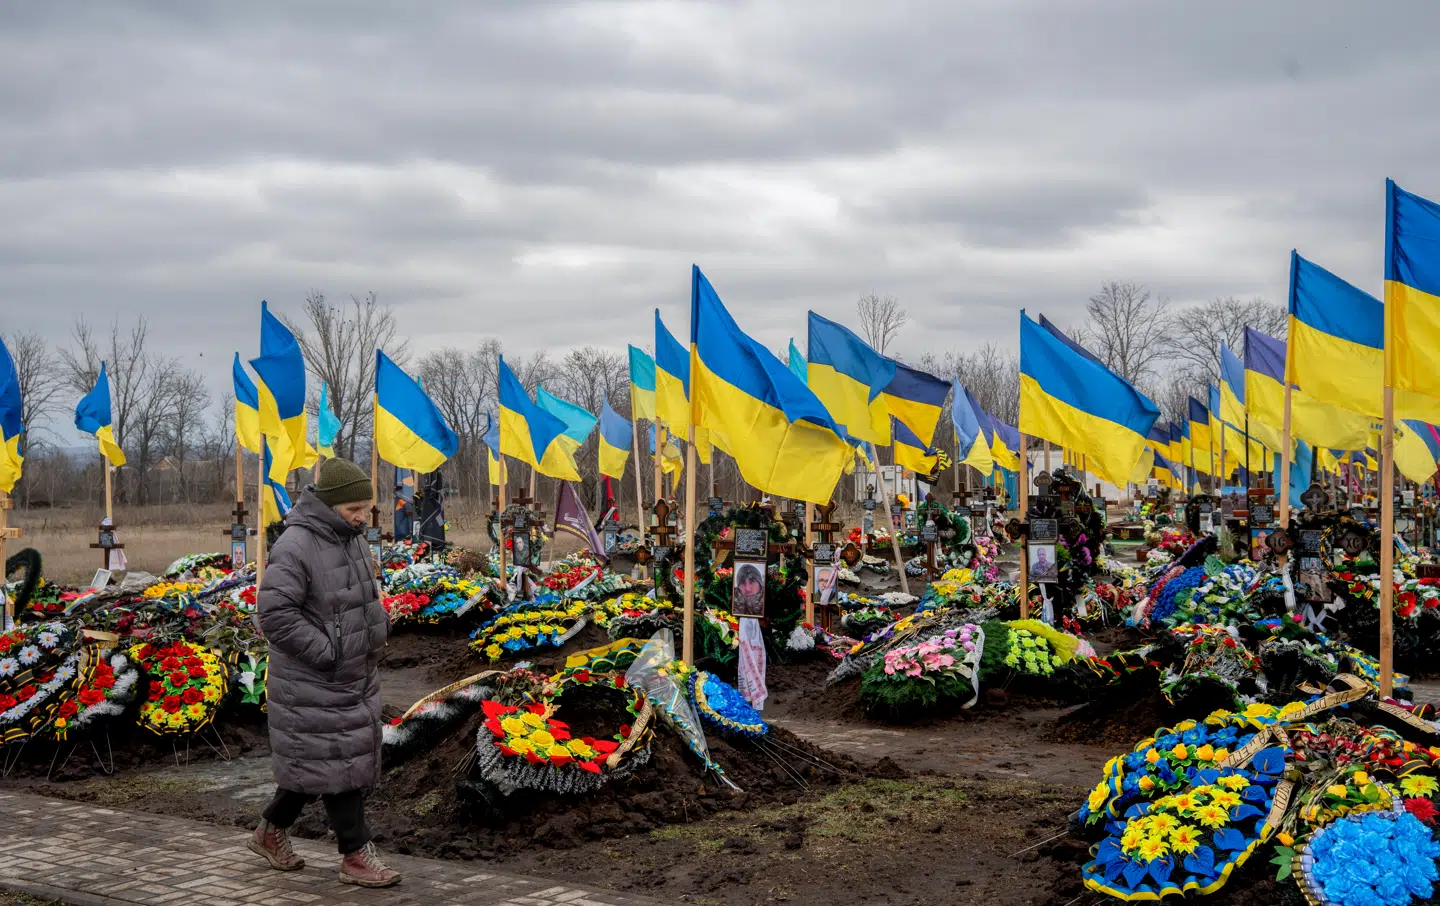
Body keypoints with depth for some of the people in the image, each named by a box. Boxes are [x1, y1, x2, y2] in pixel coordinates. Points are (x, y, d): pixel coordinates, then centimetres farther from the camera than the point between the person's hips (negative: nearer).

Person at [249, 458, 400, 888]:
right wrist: (325, 652, -23)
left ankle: (271, 832, 32)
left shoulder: (350, 538, 6)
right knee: (335, 763, -2)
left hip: (354, 677, 9)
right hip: (313, 683, -8)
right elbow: (274, 613, -26)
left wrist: (378, 628, 5)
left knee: (321, 761, 15)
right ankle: (356, 855, 7)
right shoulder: (295, 547, -21)